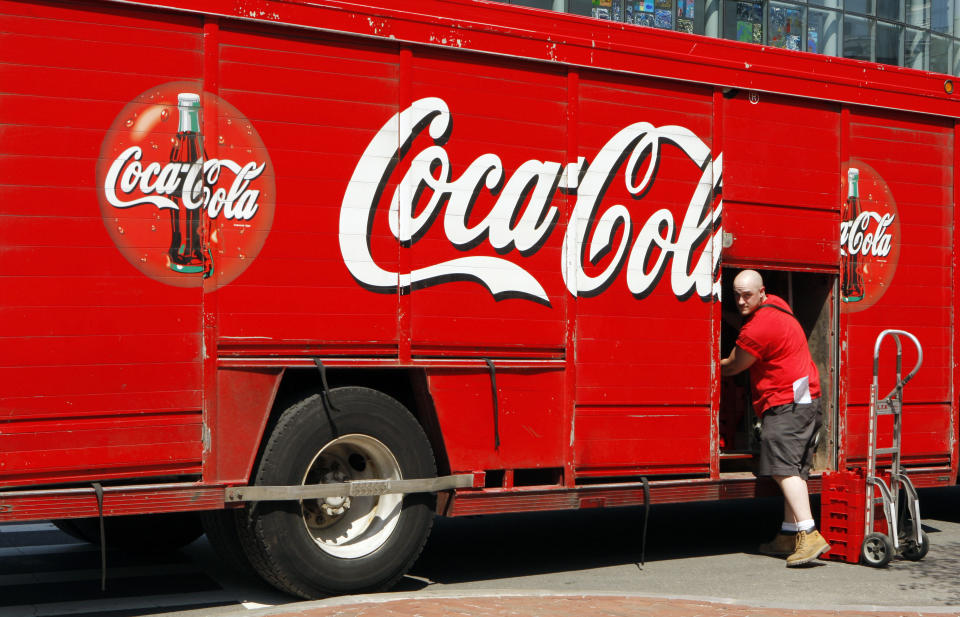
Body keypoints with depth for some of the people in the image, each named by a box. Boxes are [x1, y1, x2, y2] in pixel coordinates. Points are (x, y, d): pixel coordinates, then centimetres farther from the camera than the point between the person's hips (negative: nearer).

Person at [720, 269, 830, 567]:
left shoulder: (759, 328, -17)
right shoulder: (775, 304, 14)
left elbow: (732, 367, -2)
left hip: (787, 402, -11)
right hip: (805, 399, 11)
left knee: (783, 467, -16)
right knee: (794, 469, 11)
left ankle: (809, 536, -25)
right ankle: (789, 536, 17)